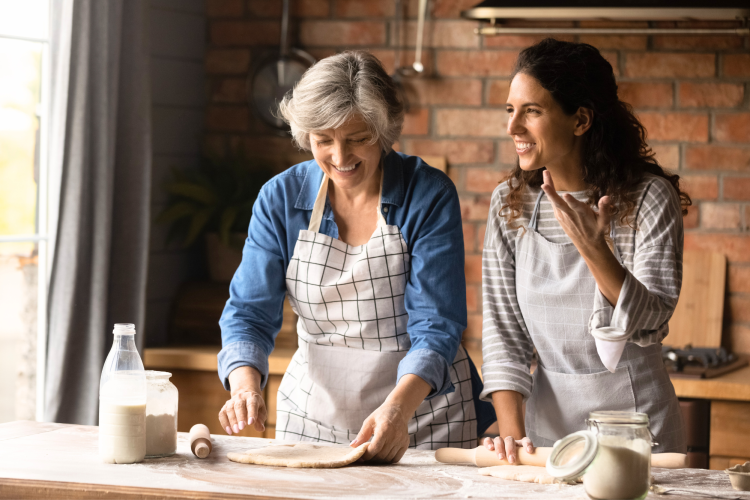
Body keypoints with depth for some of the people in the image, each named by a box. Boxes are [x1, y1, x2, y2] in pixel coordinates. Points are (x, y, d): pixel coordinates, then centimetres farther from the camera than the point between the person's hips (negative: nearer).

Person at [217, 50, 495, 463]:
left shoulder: (429, 196, -13)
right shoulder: (281, 197, -3)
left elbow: (436, 324, -18)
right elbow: (250, 310, -5)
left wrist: (398, 409, -35)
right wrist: (245, 385, -26)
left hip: (422, 412, -2)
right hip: (311, 412, 3)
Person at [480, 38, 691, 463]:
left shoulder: (649, 198, -12)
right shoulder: (509, 204, -1)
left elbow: (650, 326, -19)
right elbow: (504, 331, -1)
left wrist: (594, 249, -34)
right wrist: (511, 429, -14)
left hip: (637, 426, -3)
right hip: (548, 421, 3)